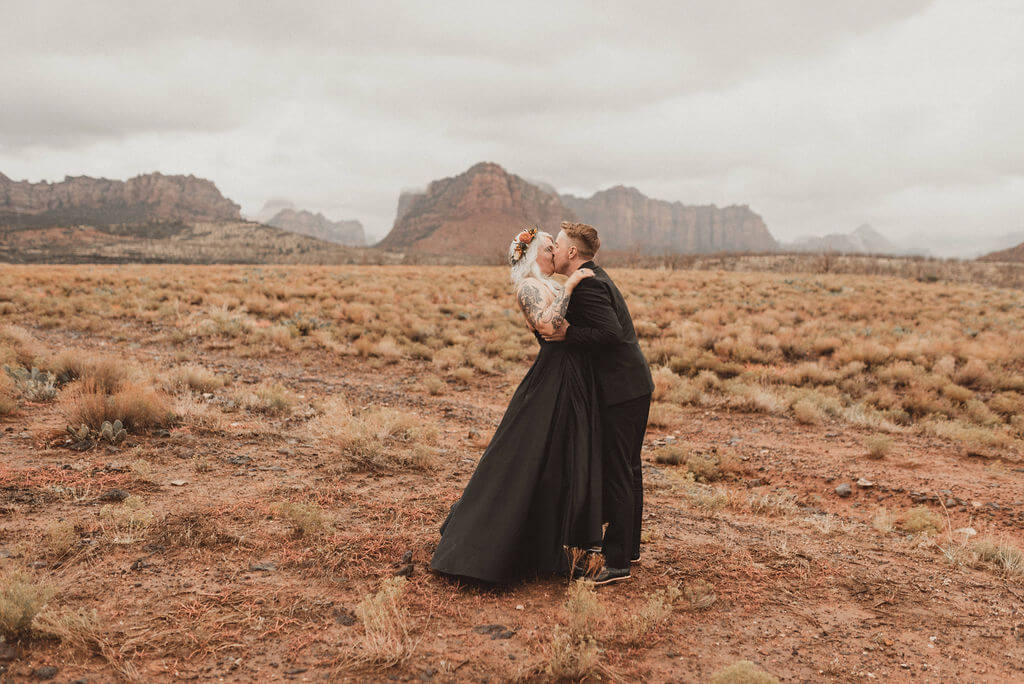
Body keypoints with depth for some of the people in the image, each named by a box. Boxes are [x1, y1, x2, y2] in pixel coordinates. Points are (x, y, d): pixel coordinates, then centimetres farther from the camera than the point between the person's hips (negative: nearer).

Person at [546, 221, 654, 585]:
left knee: (617, 475, -5)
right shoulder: (594, 277, 15)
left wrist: (568, 334, -21)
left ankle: (617, 562, 1)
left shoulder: (587, 285, -17)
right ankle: (629, 546, 30)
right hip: (635, 386, 11)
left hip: (620, 391, -11)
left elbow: (611, 333, -27)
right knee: (627, 470, 18)